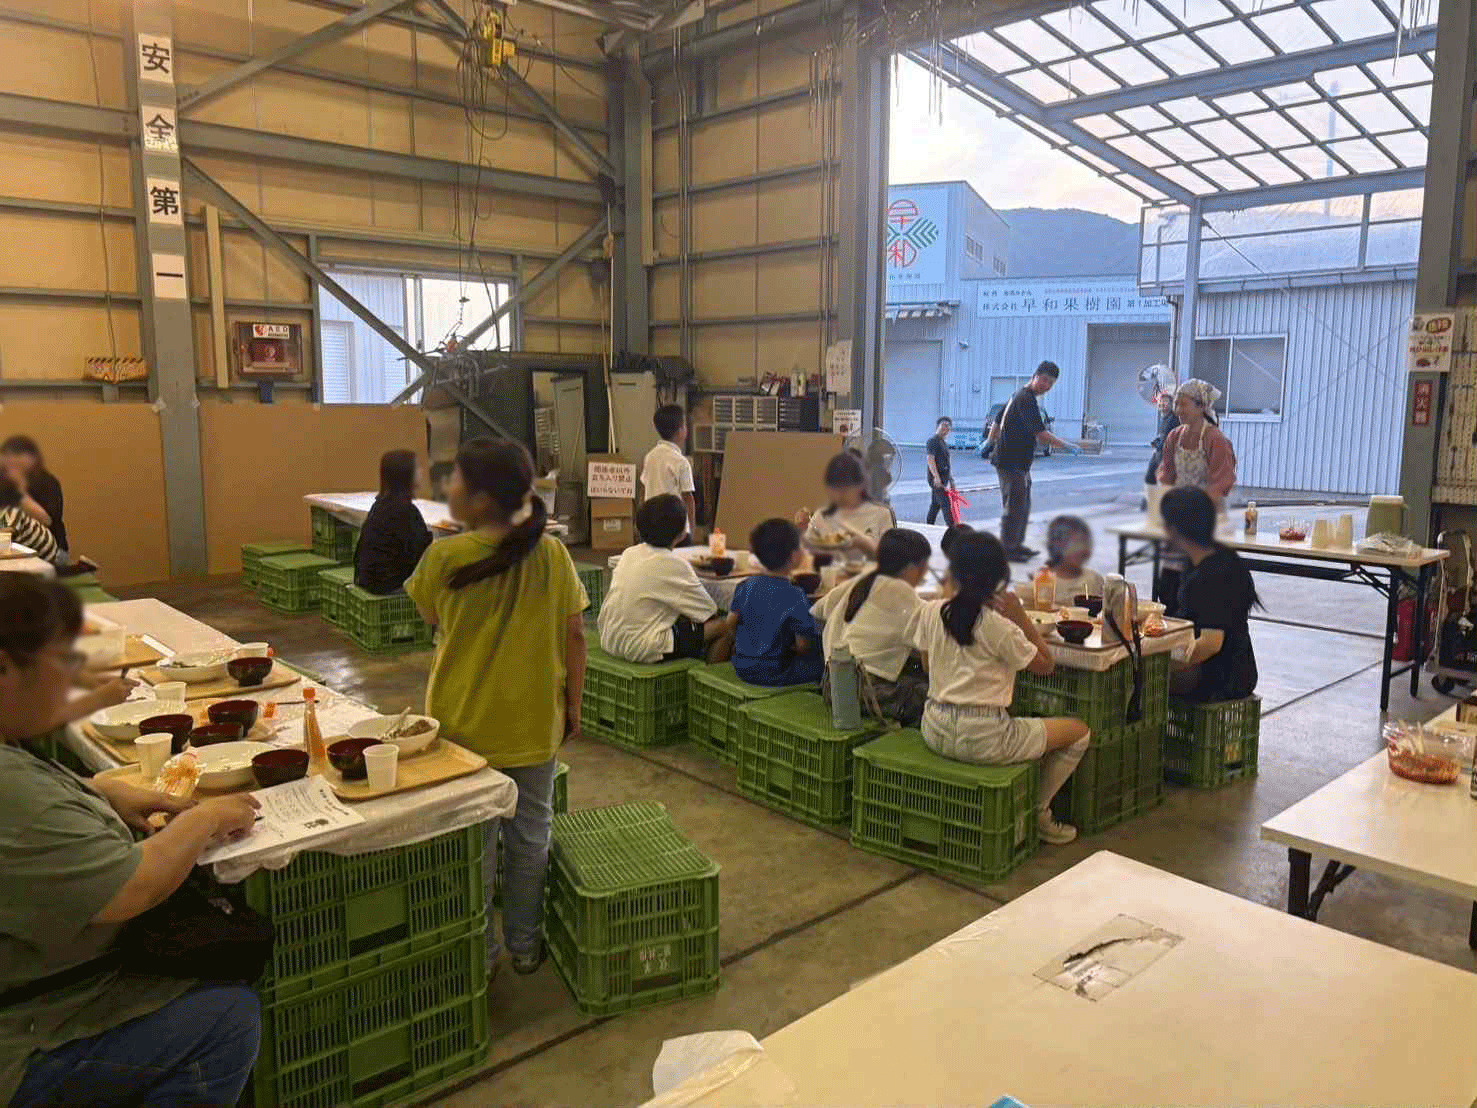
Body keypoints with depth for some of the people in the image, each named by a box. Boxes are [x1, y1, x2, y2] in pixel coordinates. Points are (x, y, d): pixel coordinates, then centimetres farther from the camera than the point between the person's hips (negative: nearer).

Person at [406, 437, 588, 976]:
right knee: (529, 836, 17)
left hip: (466, 724, -1)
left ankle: (477, 954, 27)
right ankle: (525, 945, 31)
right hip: (533, 722, 2)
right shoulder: (552, 554, -10)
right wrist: (573, 705, 6)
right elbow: (574, 636, -5)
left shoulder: (444, 557, -15)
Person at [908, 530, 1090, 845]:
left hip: (935, 733, 7)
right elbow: (1045, 665, -2)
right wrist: (1020, 616, -7)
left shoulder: (930, 612, -3)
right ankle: (1037, 813, 21)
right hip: (982, 741, -6)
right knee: (1079, 731, 12)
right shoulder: (1000, 627, -17)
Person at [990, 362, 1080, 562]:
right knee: (1015, 506, -5)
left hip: (1020, 462, 11)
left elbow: (997, 424, 23)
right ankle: (1007, 549, 2)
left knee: (1023, 506, 17)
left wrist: (992, 445, 32)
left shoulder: (1018, 396, 15)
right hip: (1011, 463, -11)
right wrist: (1067, 446, -17)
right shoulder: (1027, 400, -18)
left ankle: (1016, 544, 26)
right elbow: (1040, 434, -23)